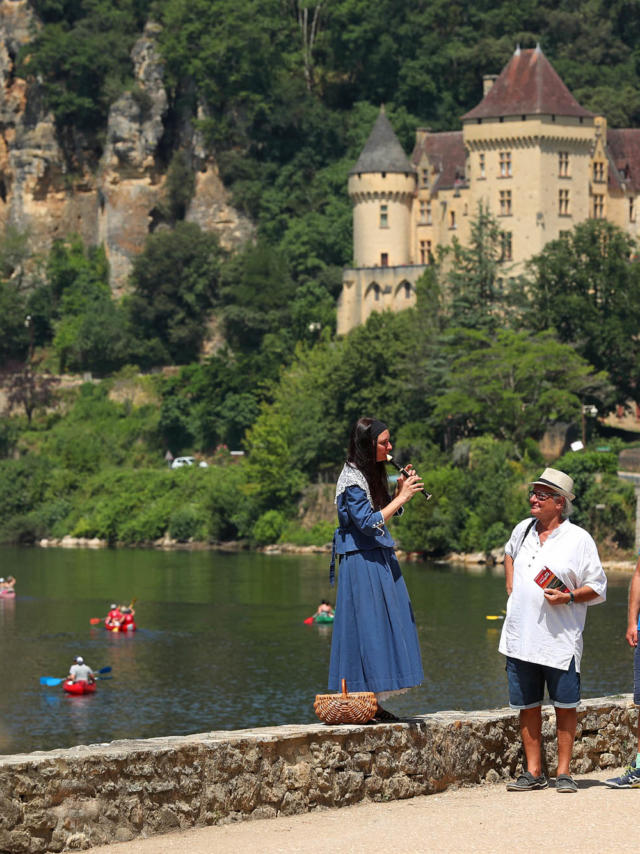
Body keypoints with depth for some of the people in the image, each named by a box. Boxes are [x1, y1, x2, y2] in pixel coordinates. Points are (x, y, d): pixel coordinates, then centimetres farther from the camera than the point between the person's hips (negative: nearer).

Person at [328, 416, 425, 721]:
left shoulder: (372, 473, 13)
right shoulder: (351, 479, -15)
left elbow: (388, 510, 20)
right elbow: (369, 523, -21)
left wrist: (400, 489, 4)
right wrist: (402, 497, -18)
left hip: (380, 559, 9)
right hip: (361, 562, -9)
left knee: (383, 626, 8)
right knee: (367, 627, -8)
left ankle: (375, 704, 12)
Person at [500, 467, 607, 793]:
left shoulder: (578, 539, -4)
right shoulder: (523, 530, 10)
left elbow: (597, 588, -1)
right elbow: (509, 553, 34)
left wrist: (569, 597, -18)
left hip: (560, 640, -4)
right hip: (521, 637, 4)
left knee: (565, 705, 0)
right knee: (527, 705, 6)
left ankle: (563, 772, 7)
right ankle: (533, 772, 13)